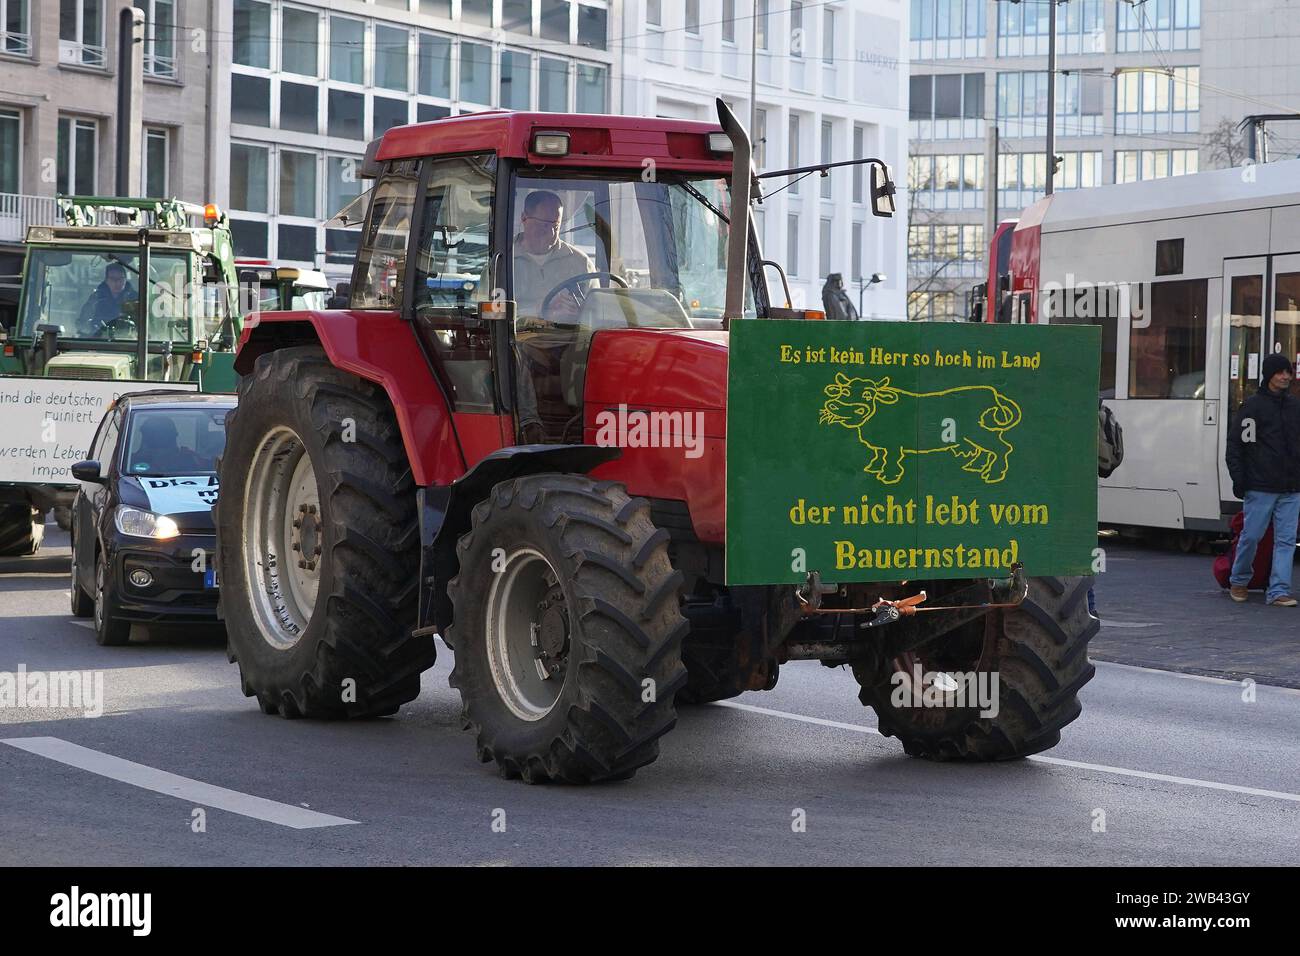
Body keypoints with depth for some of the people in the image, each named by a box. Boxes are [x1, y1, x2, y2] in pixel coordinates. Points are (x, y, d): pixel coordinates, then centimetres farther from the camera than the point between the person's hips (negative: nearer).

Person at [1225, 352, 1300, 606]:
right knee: (1251, 535, 0)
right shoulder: (1253, 405, -2)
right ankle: (1238, 580, 21)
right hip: (1261, 487, -4)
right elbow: (1235, 443, -3)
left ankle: (1279, 590, 0)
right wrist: (1238, 478, -10)